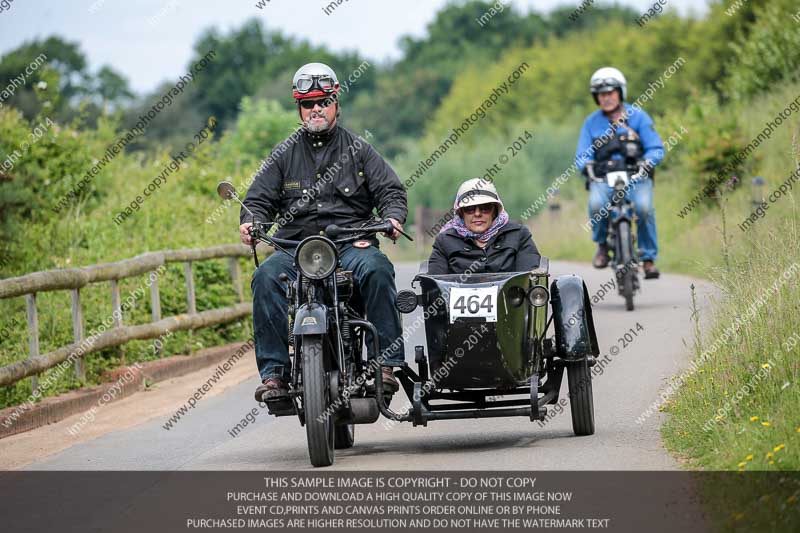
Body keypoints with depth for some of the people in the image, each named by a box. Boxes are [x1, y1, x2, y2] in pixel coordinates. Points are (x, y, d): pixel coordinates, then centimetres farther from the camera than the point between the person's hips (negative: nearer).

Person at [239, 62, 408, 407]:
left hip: (352, 244, -1)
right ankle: (273, 372, -28)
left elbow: (390, 190, 7)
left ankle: (386, 362, -30)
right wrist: (250, 221, -11)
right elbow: (260, 197, 12)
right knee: (266, 277, -30)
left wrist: (392, 218, -15)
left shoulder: (357, 150, 14)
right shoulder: (284, 155, 17)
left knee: (377, 270, -35)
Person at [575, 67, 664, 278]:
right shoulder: (591, 122, 11)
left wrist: (646, 162, -21)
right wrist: (588, 165, -18)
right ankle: (602, 244, -4)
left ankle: (649, 258, -15)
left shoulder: (637, 116, 6)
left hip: (636, 176, -1)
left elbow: (656, 148, 2)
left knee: (644, 207, -30)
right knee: (596, 204, -32)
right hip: (603, 178, 1)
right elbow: (582, 155, 7)